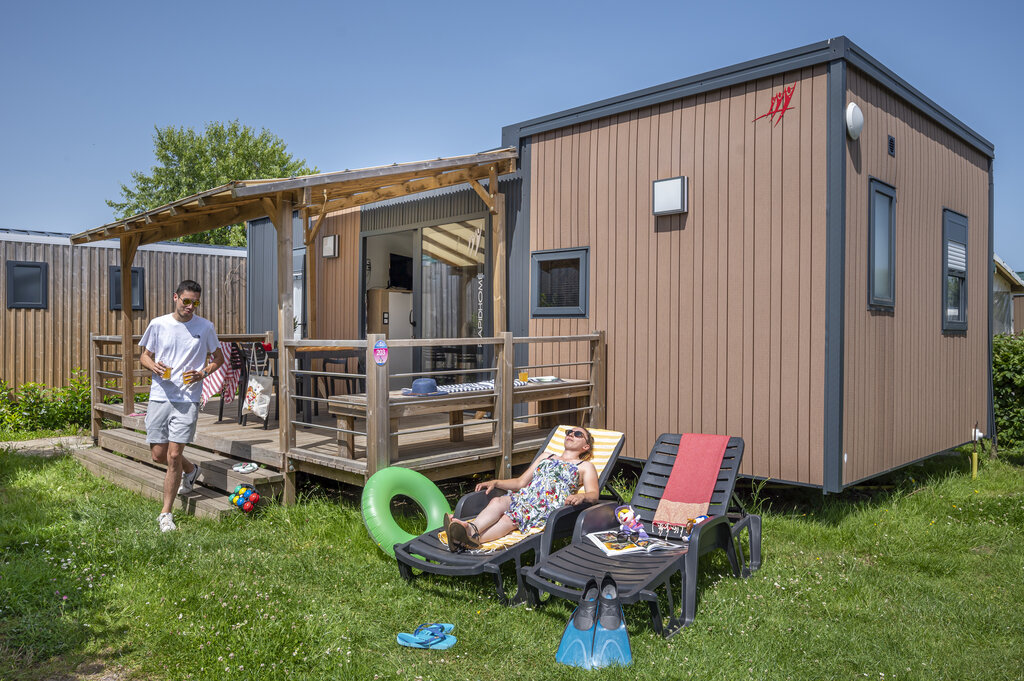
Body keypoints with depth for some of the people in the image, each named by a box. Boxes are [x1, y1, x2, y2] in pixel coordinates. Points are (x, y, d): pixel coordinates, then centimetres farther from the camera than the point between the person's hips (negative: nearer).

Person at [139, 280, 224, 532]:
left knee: (174, 455, -7)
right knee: (158, 454, 6)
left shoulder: (205, 327, 1)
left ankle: (166, 514, 6)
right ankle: (190, 470, 39)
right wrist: (153, 365, -9)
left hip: (187, 399, -2)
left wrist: (203, 373, -7)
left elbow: (218, 358, 12)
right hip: (159, 396, 3)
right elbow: (144, 355, 14)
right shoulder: (158, 324, 4)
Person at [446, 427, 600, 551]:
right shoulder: (546, 456, 36)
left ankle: (470, 539, -60)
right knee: (497, 502, -31)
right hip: (526, 496, 5)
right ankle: (472, 529, -60)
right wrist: (495, 483, 13)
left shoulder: (585, 466, 21)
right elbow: (521, 482, 30)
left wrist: (580, 496, -22)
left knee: (511, 517, -34)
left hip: (551, 505, -4)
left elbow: (593, 495, 3)